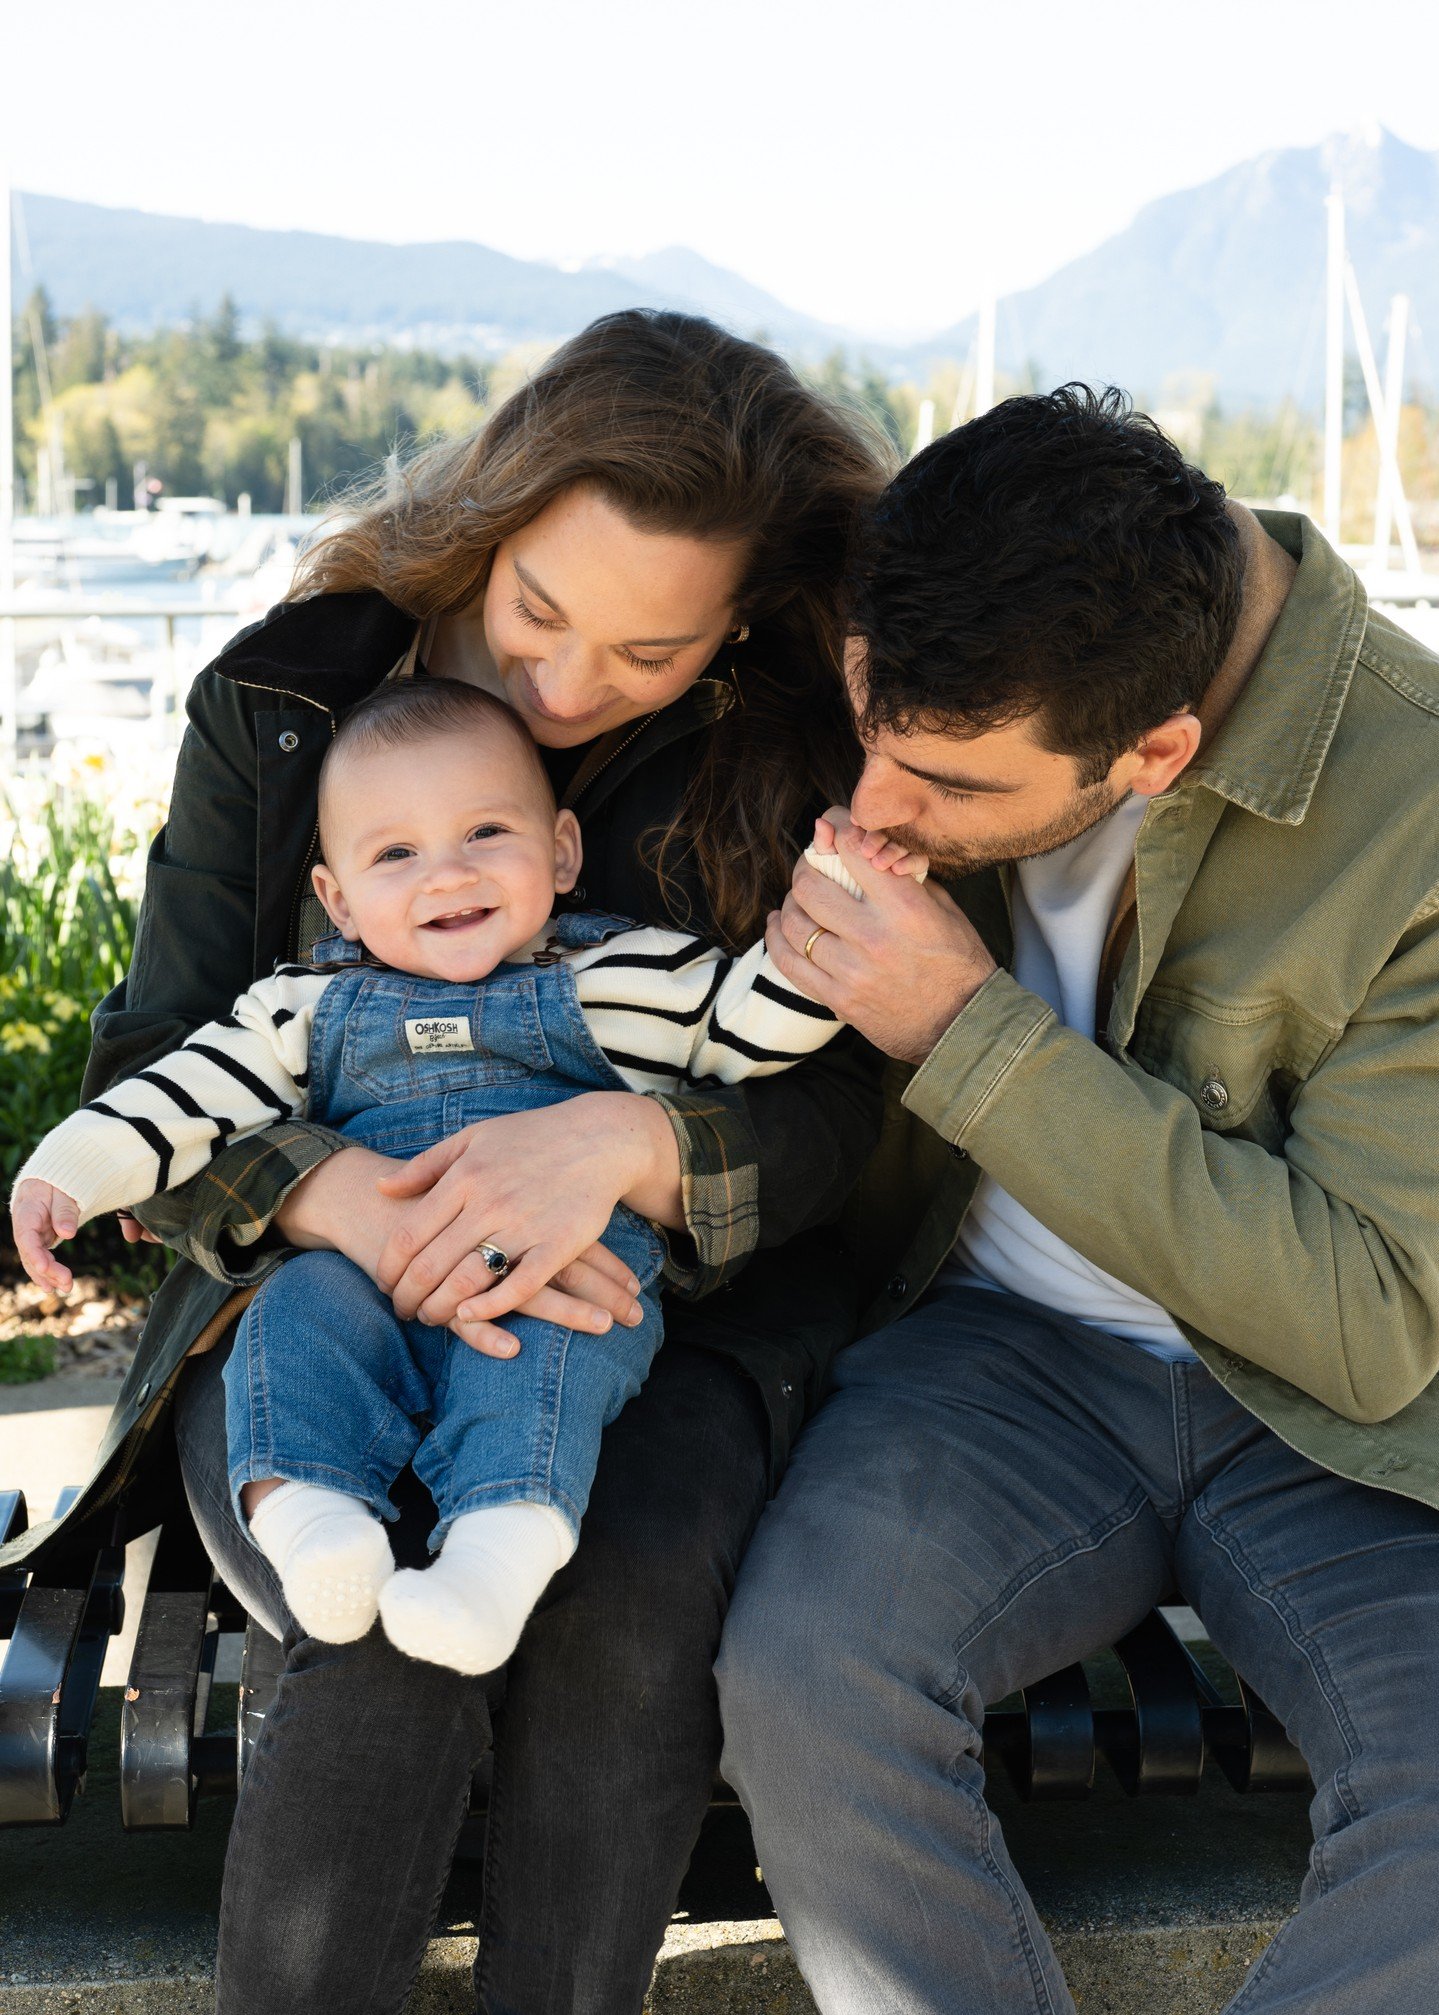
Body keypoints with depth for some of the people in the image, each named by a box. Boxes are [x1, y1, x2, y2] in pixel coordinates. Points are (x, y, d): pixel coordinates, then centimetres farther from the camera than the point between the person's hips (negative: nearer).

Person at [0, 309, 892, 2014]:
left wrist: (631, 1141, -29)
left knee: (635, 1601, -31)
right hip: (312, 1293, 0)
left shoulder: (793, 762, -3)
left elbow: (825, 1116, -5)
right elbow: (154, 1075, -3)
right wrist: (349, 1200, -26)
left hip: (659, 1303, 0)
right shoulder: (284, 704, -2)